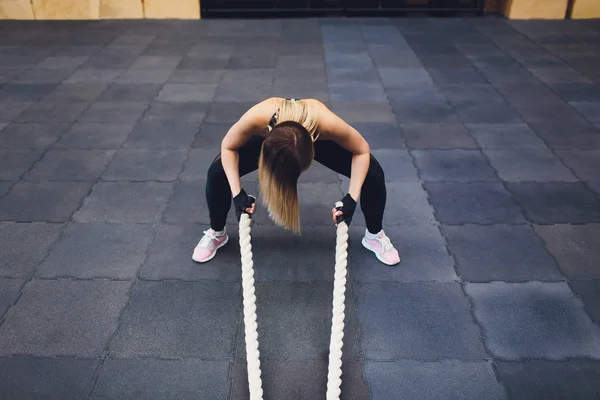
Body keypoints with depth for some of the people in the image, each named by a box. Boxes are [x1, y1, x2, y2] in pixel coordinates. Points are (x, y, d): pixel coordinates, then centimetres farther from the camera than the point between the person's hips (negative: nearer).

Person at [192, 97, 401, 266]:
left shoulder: (327, 123, -44)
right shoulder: (257, 118, -43)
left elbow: (362, 151, -23)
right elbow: (228, 147, -20)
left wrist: (352, 198, -32)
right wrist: (237, 193, -29)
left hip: (318, 137, 0)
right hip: (268, 135, 1)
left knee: (374, 174, -18)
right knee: (216, 172, -18)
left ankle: (375, 235, 11)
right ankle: (216, 233, 10)